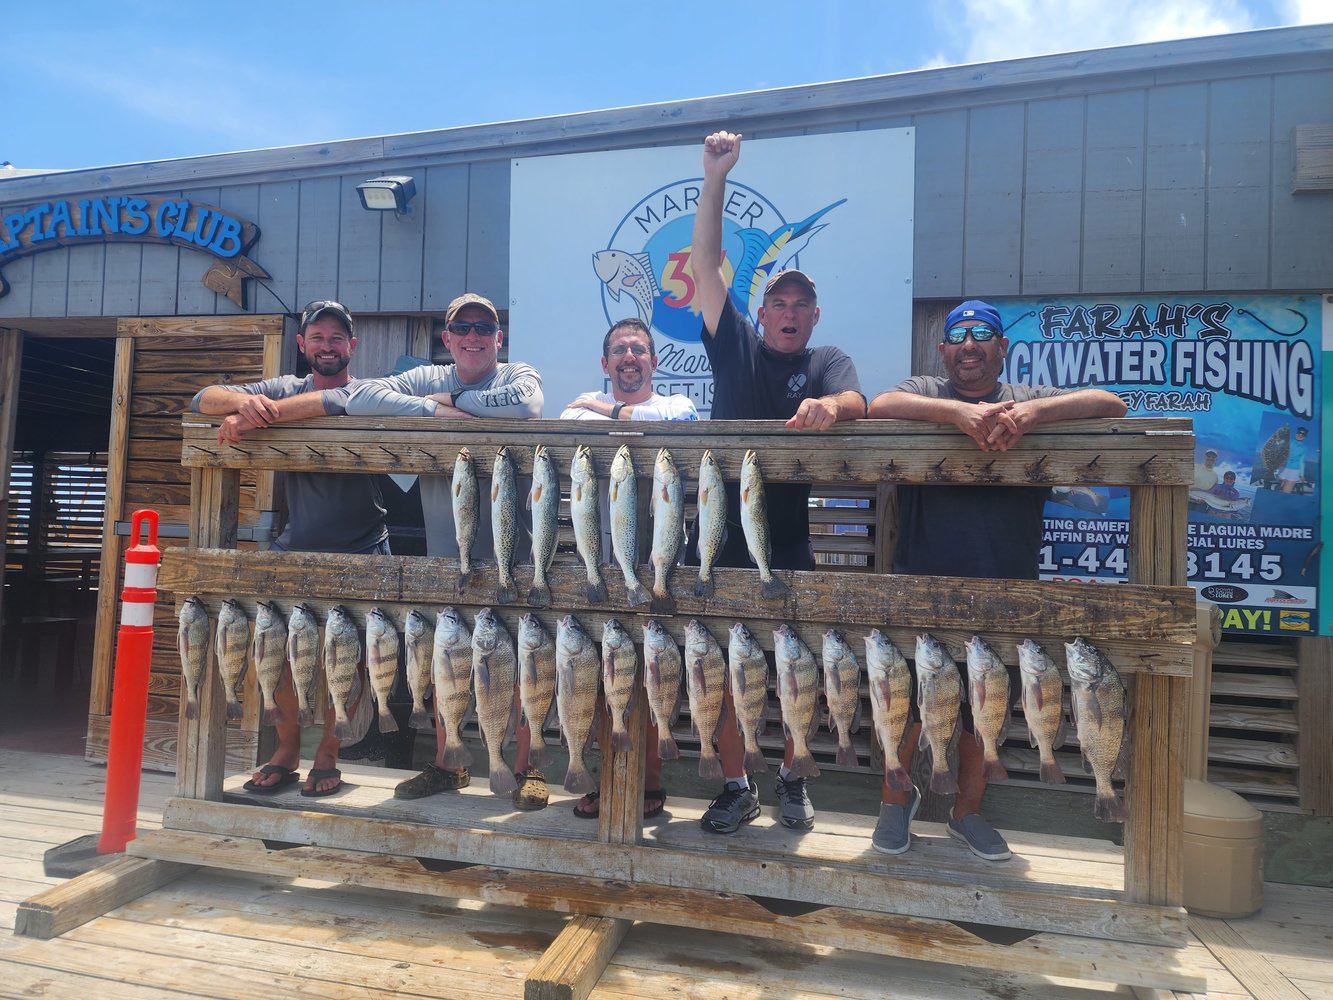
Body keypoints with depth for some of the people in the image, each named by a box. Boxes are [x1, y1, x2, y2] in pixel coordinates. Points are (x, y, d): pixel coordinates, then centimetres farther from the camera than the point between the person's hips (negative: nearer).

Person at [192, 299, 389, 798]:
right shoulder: (285, 389, 8)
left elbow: (339, 400, -27)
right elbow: (203, 399, -1)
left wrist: (263, 414, -29)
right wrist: (243, 401, -23)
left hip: (360, 552, -3)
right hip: (296, 547, 3)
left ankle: (328, 751, 12)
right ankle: (287, 745, 11)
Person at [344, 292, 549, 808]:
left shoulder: (518, 374, 0)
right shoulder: (427, 380, 6)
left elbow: (526, 404, -25)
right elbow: (359, 397, -8)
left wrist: (454, 399, -13)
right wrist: (433, 409, -18)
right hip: (446, 551, 3)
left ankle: (524, 767, 20)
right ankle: (445, 763, 30)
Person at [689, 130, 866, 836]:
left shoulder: (827, 362, 9)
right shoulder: (735, 343, 10)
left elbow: (855, 401, -13)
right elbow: (704, 262, 4)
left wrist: (832, 406, -36)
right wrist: (714, 178, -3)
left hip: (790, 543, 0)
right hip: (720, 533, 1)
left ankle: (791, 778, 27)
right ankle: (736, 787, 19)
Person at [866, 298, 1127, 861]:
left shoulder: (1031, 398, 9)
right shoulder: (925, 392, 5)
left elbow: (1111, 404, -5)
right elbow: (880, 406, -17)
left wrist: (1031, 413, -23)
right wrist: (962, 413, -30)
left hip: (1004, 585, 2)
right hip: (923, 582, -2)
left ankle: (968, 810, 34)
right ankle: (897, 797, 29)